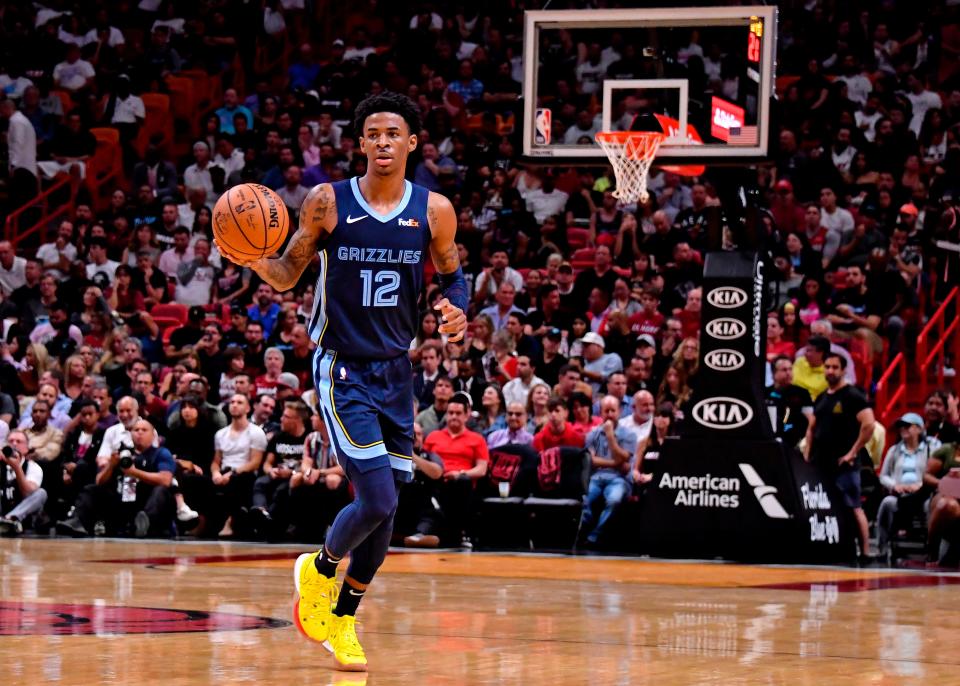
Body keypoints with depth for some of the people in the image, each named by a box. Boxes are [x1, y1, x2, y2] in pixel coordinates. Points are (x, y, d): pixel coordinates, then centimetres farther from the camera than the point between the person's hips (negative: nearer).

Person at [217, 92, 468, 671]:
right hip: (343, 370, -4)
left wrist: (458, 311, -8)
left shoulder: (433, 211, 0)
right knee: (377, 501, -15)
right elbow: (288, 275, 1)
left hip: (396, 372, 4)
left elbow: (452, 275, 14)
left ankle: (344, 617, 27)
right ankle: (321, 568, 16)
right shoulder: (328, 202, -6)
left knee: (385, 507, 8)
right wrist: (253, 259, -20)